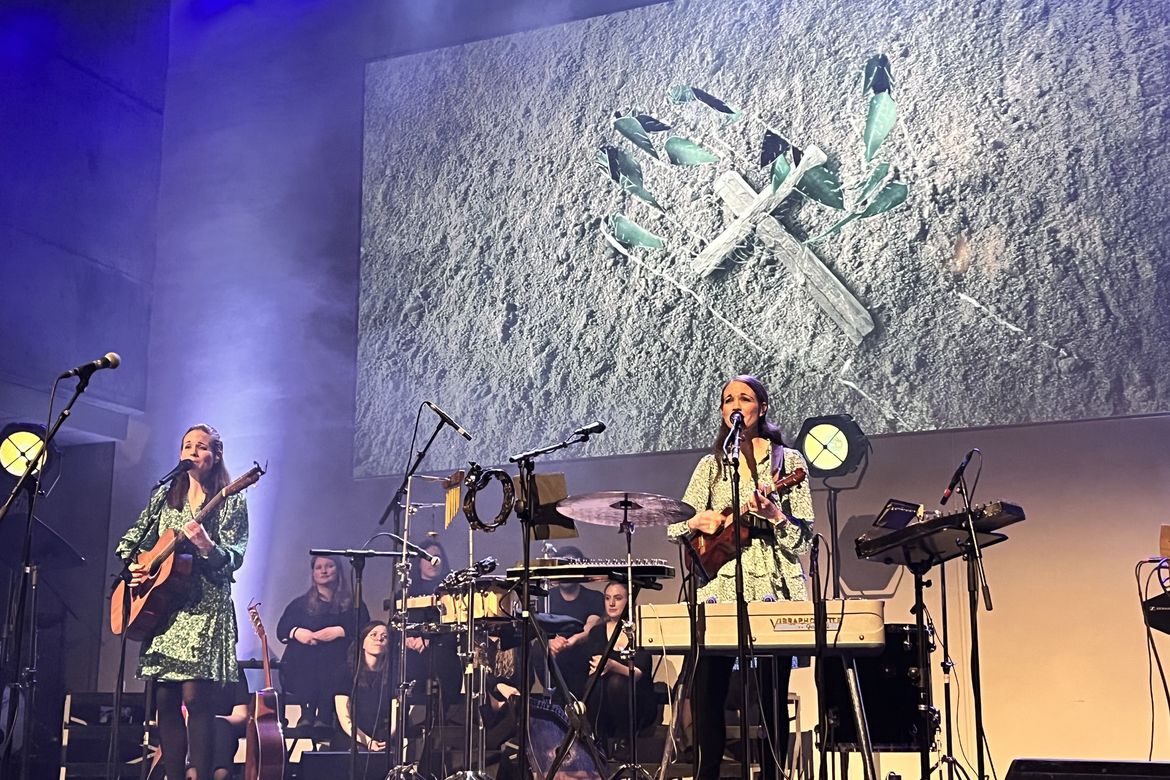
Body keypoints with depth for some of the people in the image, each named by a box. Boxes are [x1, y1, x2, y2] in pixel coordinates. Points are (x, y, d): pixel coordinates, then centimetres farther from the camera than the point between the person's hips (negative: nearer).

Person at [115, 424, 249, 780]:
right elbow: (132, 540, 21)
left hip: (205, 607, -5)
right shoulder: (164, 495, 15)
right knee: (165, 699, 2)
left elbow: (233, 558, -6)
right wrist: (131, 565, 1)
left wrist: (206, 545, -25)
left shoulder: (231, 502, 2)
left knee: (196, 697, -14)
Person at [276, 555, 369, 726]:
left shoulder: (352, 604, 14)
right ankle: (307, 714, -20)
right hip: (303, 663, 2)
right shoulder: (300, 604, 23)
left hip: (336, 662, -2)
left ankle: (324, 717, -26)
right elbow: (281, 630, 15)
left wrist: (340, 631, -11)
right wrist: (296, 632, -5)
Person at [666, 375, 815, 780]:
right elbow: (675, 526, 13)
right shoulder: (711, 464, 14)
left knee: (773, 693, -2)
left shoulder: (787, 460, 6)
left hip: (772, 587, -2)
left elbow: (804, 535, 1)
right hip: (720, 587, 2)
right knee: (708, 690, -4)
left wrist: (775, 515, -17)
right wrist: (698, 521, -8)